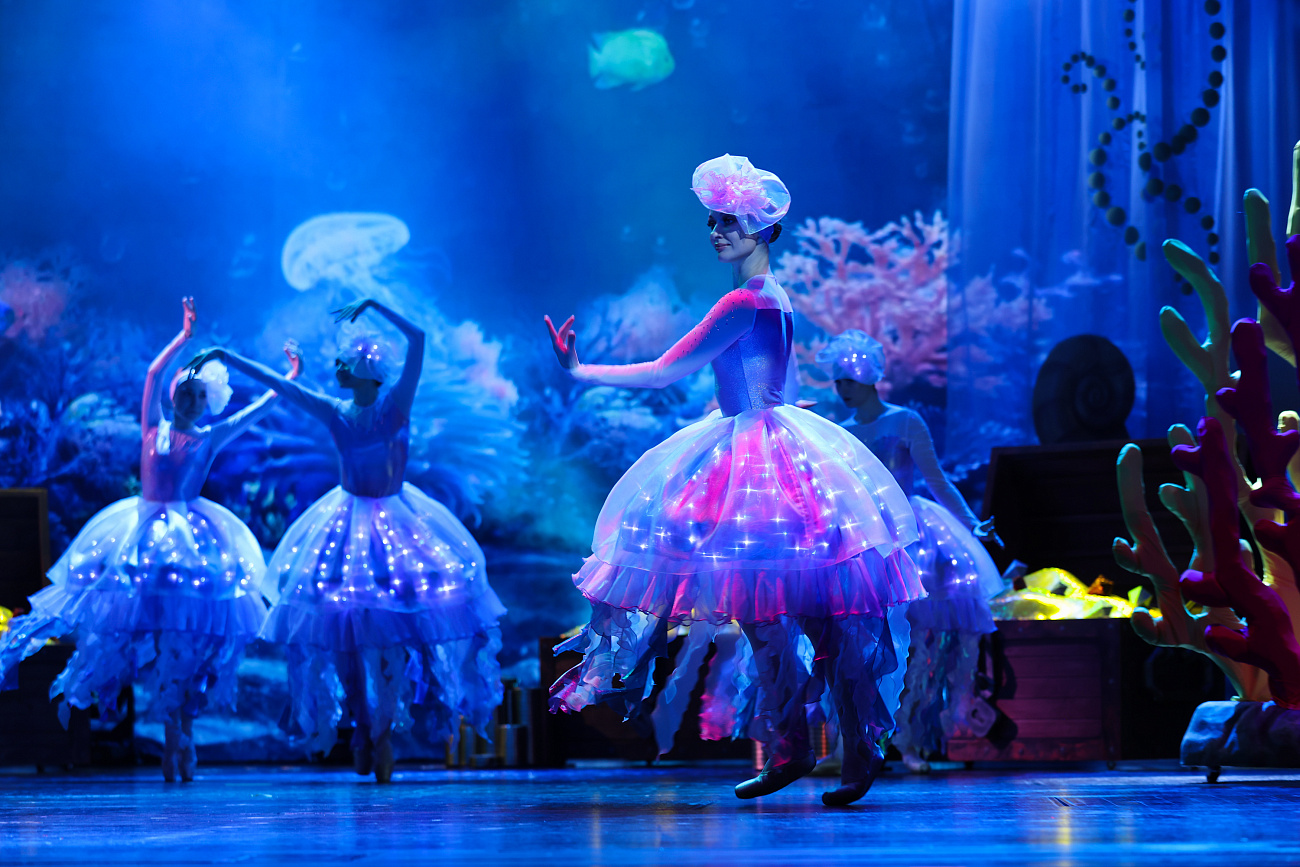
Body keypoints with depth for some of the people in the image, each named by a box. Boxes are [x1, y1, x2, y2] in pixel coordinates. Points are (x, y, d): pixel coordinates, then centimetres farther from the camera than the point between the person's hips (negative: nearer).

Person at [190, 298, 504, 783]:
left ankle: (384, 730, 7)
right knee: (343, 630, 0)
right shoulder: (334, 414, -8)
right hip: (348, 523, 1)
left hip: (396, 521, -1)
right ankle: (360, 725, 8)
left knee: (390, 632, 1)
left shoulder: (396, 405, -11)